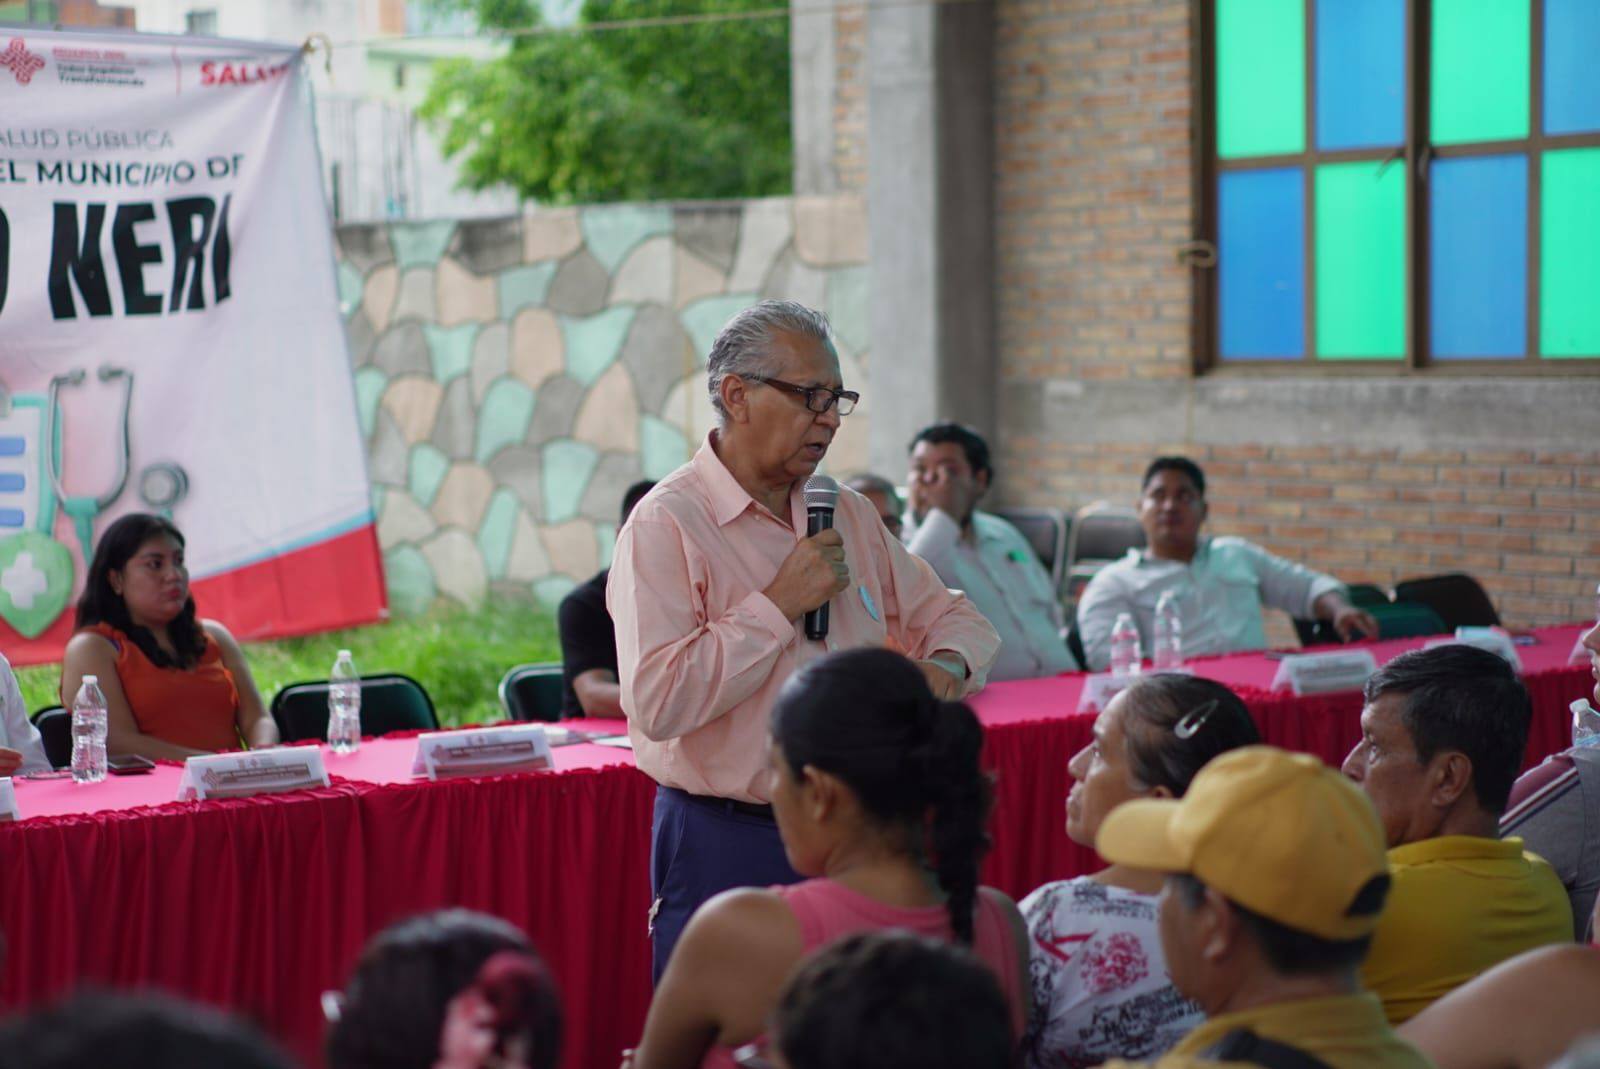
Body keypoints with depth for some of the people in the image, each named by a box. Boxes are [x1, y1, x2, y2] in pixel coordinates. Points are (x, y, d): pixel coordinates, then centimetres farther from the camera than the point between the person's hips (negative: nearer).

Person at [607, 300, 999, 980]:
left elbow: (946, 615, 22)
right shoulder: (666, 525, -10)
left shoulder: (849, 515, 13)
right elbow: (656, 702, -22)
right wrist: (780, 605, -16)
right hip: (726, 847, -6)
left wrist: (946, 665, -2)